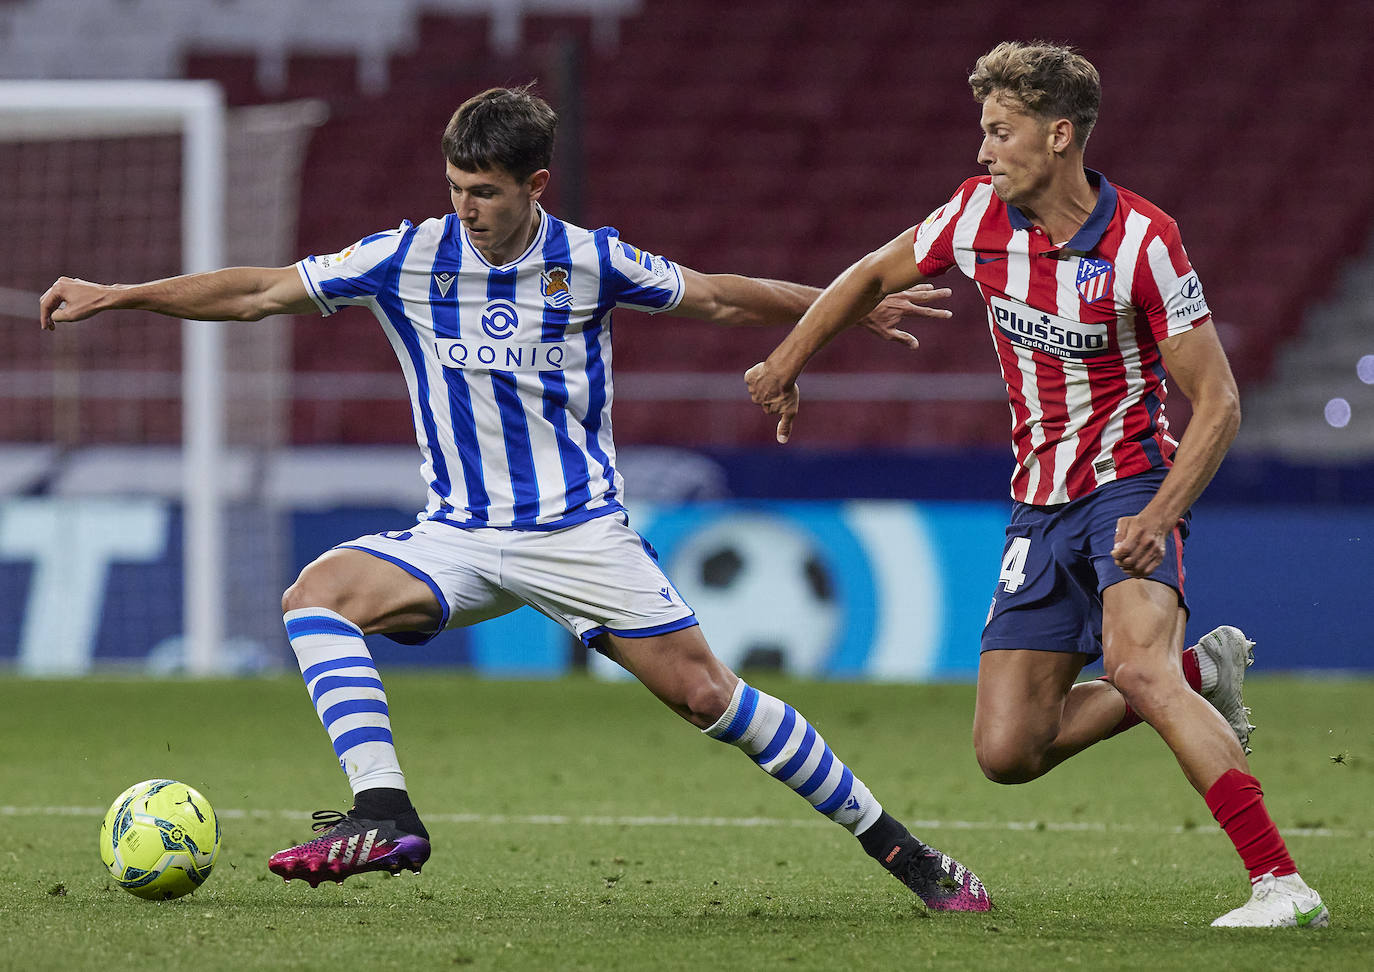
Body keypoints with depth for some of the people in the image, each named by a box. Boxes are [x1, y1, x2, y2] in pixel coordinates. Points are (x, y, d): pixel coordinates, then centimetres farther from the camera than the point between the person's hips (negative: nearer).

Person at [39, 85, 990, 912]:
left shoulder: (591, 262, -5)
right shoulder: (410, 257, -3)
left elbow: (716, 296, 10)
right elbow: (260, 291, 1)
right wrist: (113, 295, -3)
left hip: (582, 530, -2)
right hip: (458, 537, 2)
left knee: (706, 693, -10)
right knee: (317, 597, -22)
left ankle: (894, 843, 3)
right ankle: (386, 815, -31)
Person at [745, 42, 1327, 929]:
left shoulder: (1142, 241, -17)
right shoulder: (981, 213, -2)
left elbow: (1218, 401, -15)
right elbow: (876, 275, 19)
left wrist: (1159, 517, -27)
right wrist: (789, 360, 20)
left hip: (1130, 482, -6)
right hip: (1040, 506, 6)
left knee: (1136, 666, -34)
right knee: (1006, 750, -3)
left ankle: (1283, 885, -36)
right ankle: (1200, 673, 19)